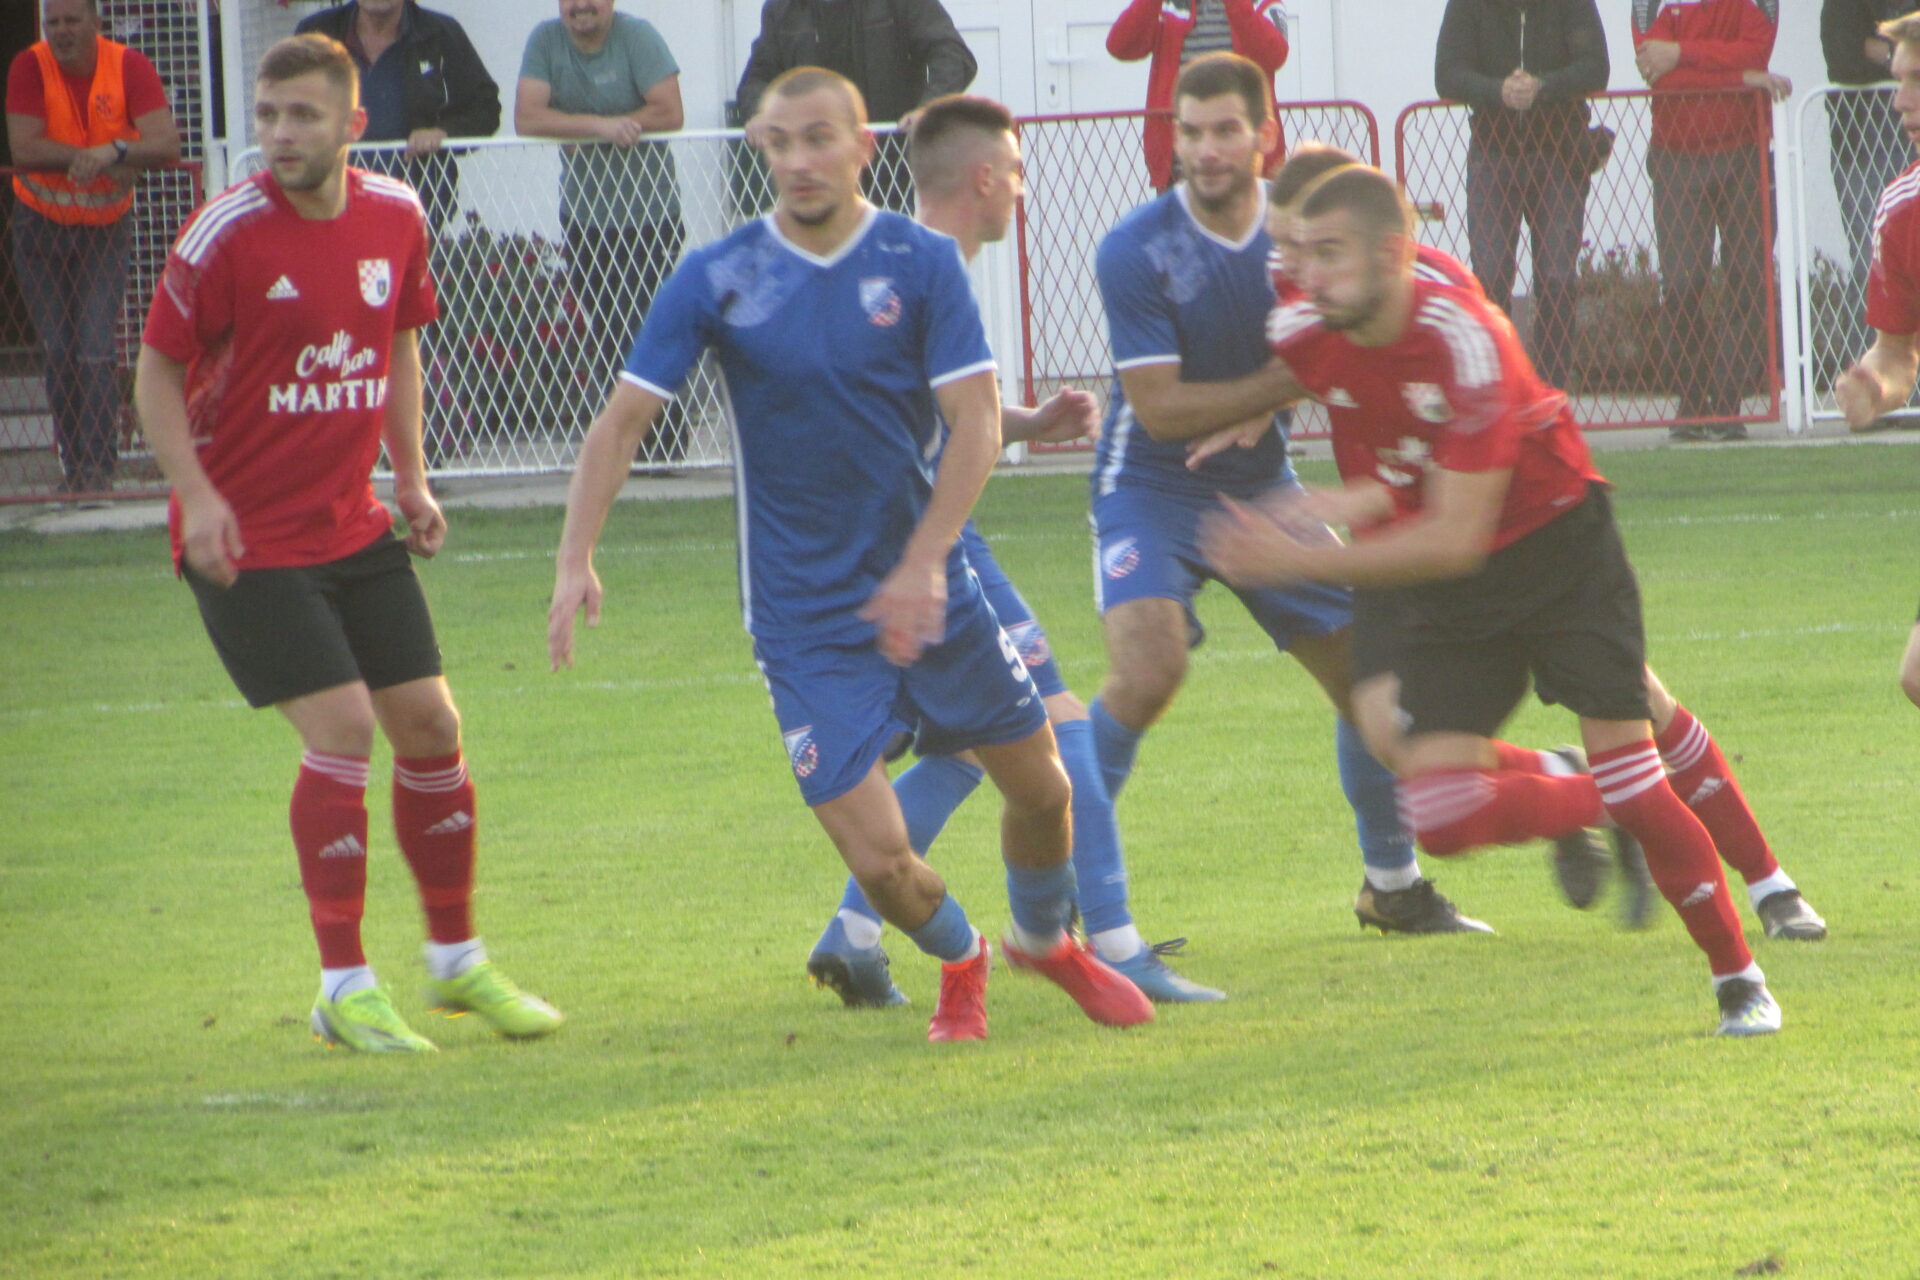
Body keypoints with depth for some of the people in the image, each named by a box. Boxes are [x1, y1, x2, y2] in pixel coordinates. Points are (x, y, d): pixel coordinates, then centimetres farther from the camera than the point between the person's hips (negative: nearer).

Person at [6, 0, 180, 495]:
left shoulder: (130, 67, -15)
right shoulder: (30, 67, -14)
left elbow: (166, 144, -25)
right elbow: (24, 149, -24)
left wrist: (112, 151, -40)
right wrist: (90, 157, -27)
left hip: (106, 228, -1)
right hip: (41, 226, 1)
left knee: (97, 352, -10)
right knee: (59, 352, 3)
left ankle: (98, 469, -6)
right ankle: (73, 465, 14)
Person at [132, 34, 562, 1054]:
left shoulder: (395, 217, 1)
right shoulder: (227, 233, -15)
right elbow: (158, 371, -8)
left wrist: (411, 478, 11)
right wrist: (197, 494, -19)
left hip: (354, 528, 6)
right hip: (249, 538, -6)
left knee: (429, 725, 6)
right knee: (341, 730, -14)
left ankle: (457, 959, 25)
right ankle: (344, 989, -3)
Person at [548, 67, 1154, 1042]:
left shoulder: (921, 264, -5)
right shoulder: (716, 280, -6)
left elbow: (974, 421, -9)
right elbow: (621, 422, -5)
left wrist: (923, 564, -21)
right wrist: (576, 558, -18)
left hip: (929, 588, 2)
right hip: (805, 620, -2)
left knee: (1040, 786, 11)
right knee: (876, 856, -9)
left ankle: (1046, 942, 44)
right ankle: (959, 960, 25)